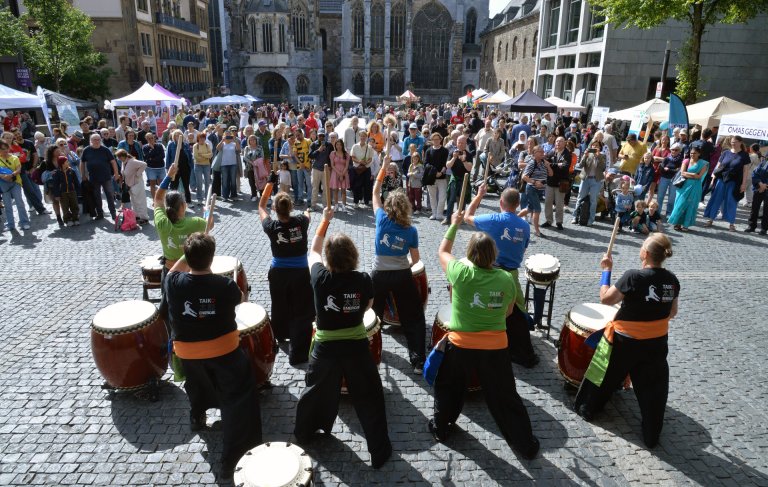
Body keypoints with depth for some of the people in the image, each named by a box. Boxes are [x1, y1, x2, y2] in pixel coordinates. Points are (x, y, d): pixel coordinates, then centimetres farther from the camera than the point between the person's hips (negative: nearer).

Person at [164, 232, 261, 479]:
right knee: (237, 399, 3)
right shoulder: (225, 285, -21)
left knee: (197, 383, 34)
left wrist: (190, 253, 8)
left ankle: (197, 418, 60)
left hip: (188, 352, 4)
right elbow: (241, 298, 3)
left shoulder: (174, 283, -15)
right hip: (224, 350, -4)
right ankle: (234, 459, 1)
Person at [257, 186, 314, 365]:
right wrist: (308, 211, 34)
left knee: (280, 308, 26)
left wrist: (270, 181, 5)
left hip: (278, 274, 2)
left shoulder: (272, 227, -15)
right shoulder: (301, 222, -16)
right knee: (302, 313, 6)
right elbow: (307, 214, 11)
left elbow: (261, 206, 5)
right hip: (300, 274, -2)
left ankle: (281, 335, 52)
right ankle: (297, 353, 6)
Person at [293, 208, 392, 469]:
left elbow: (313, 251, 6)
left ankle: (303, 434, 47)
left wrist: (325, 220, 13)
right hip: (356, 346, -1)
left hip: (325, 347, 1)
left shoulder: (320, 278, -14)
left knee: (315, 391, 25)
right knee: (369, 398, 13)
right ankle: (379, 451, 23)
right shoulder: (364, 280, -15)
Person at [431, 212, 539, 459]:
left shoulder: (461, 273, -16)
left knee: (448, 387, 24)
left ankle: (441, 428, 41)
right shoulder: (506, 279, -10)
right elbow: (508, 311, 6)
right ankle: (525, 444, 29)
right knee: (505, 397, 16)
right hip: (495, 348, 1)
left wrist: (454, 225, 12)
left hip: (460, 345, -1)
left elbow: (442, 252, 4)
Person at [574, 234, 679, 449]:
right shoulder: (671, 280, -6)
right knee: (652, 388, 16)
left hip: (625, 341, -4)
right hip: (656, 343, 4)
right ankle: (651, 436, 28)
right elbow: (672, 313, 6)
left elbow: (606, 298, -15)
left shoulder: (634, 277, -24)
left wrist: (606, 270, -8)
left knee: (606, 376, 18)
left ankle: (587, 409, 38)